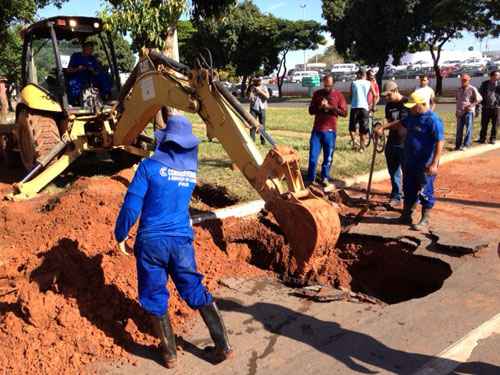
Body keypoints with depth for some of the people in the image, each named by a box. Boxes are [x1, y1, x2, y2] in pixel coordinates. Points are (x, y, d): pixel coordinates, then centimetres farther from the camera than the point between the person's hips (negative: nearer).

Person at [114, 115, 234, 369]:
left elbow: (132, 206, -10)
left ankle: (170, 353, 24)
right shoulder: (191, 170, 5)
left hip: (152, 240, -3)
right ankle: (223, 346, 16)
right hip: (182, 240, 4)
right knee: (195, 291, 15)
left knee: (154, 298, 13)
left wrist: (120, 234, 3)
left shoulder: (150, 166, -9)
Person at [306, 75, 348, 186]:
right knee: (313, 155, 1)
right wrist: (320, 107, -13)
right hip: (317, 130, 1)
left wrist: (330, 107, -14)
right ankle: (310, 178, 11)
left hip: (330, 131, -1)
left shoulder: (338, 95, 0)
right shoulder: (317, 94, 6)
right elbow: (311, 110, 7)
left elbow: (344, 112, -5)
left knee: (328, 156, 6)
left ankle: (325, 178, 20)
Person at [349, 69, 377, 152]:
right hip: (364, 107, 0)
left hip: (354, 107, 0)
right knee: (363, 129, 7)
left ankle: (354, 142, -5)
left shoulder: (353, 83, 7)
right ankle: (361, 147, 9)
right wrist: (373, 106, 13)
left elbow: (351, 95, 11)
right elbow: (375, 95, 2)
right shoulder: (368, 83, 7)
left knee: (352, 127, 14)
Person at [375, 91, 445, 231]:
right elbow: (400, 123, 27)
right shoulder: (413, 117, 8)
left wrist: (434, 164, -28)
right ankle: (406, 216, 30)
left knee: (425, 192, 4)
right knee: (408, 190, 17)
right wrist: (383, 127, 19)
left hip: (425, 165, -9)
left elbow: (440, 142, -24)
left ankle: (425, 220, 17)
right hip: (410, 163, 9)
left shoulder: (433, 120, -19)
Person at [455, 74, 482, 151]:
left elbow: (479, 99, -5)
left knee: (468, 129, -2)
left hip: (469, 111, -5)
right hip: (460, 112, 5)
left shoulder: (472, 89, -5)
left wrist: (470, 105, -11)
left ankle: (466, 145, 2)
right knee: (459, 129, 8)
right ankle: (458, 145, 15)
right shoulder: (459, 89, 12)